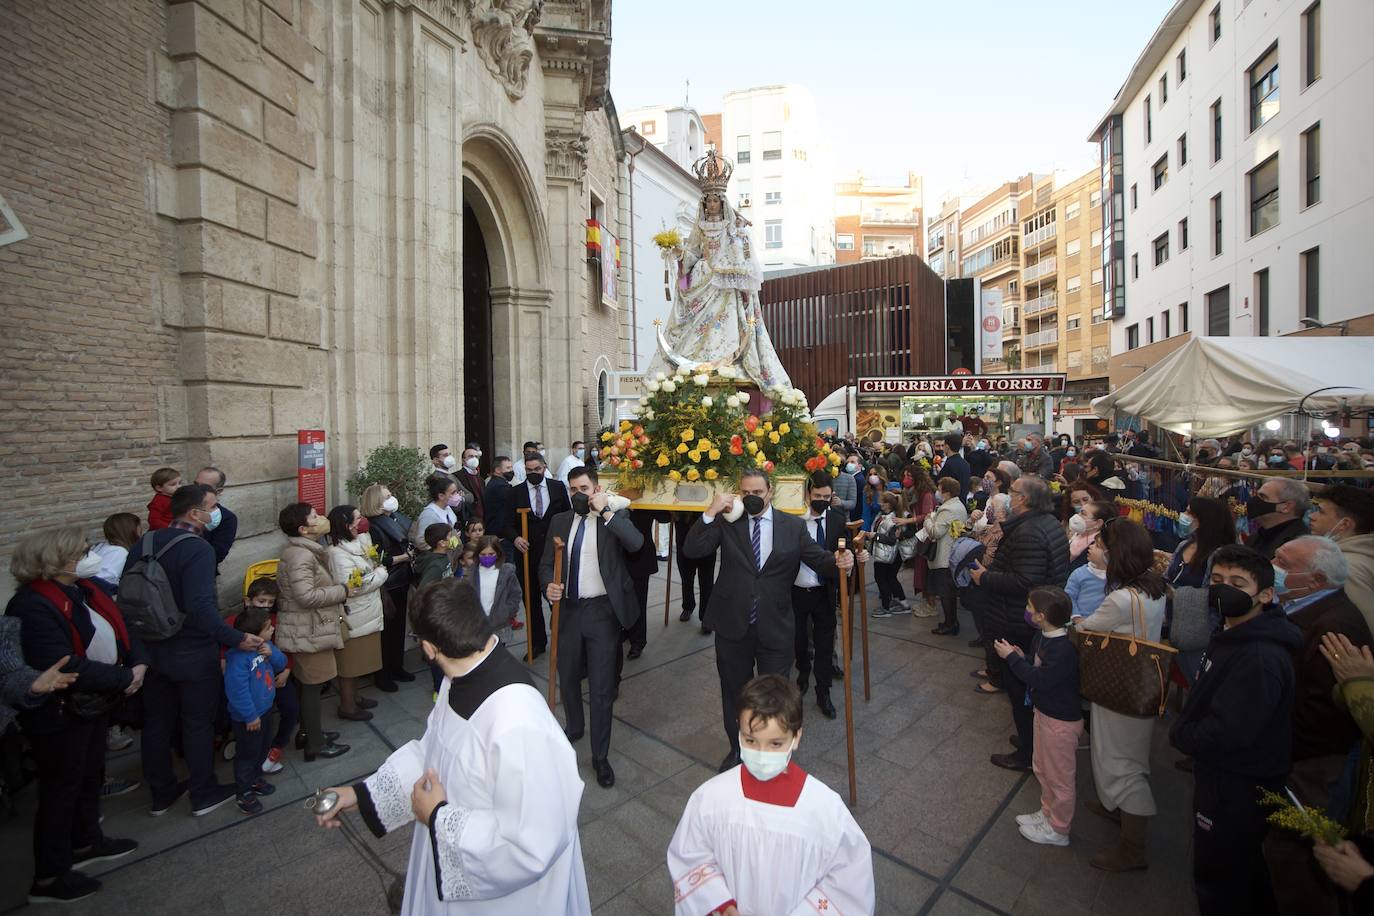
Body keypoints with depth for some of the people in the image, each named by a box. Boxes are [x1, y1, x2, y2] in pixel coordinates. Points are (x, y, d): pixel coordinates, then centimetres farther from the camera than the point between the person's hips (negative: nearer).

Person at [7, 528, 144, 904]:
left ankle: (86, 842, 43)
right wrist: (125, 679, -20)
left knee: (90, 777, 23)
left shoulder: (84, 590, 1)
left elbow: (119, 630, 4)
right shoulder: (33, 608, -26)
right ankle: (49, 878, 25)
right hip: (58, 715, -8)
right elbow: (70, 668, -31)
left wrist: (138, 663, -13)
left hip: (91, 703, 8)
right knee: (61, 789, 7)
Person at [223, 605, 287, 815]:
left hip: (265, 709, 8)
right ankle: (244, 792, 28)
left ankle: (255, 778, 45)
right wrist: (250, 716, -22)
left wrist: (271, 653, -22)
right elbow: (236, 690, -28)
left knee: (263, 748, 24)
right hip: (247, 718, -8)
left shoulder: (266, 646, -5)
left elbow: (281, 665, -1)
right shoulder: (238, 657, -31)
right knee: (247, 753, 10)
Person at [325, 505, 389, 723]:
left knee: (357, 661, 21)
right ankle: (347, 706, 20)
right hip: (352, 617, -9)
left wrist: (379, 570, 1)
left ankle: (354, 697, 36)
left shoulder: (356, 544, 7)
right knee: (349, 662, 6)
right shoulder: (338, 553, -22)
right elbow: (352, 586, -27)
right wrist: (381, 573, -16)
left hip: (364, 614, 9)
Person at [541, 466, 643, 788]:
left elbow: (636, 542, -25)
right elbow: (546, 563, 9)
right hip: (568, 608, 4)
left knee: (601, 687, 2)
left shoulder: (616, 517, -5)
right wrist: (548, 584, -11)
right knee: (568, 678, 21)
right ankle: (574, 729, 48)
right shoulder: (560, 521, 6)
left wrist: (606, 511, -24)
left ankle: (600, 756, 20)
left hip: (602, 611, -4)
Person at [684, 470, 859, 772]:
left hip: (775, 628, -1)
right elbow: (693, 550, -11)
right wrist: (711, 512, -19)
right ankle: (737, 749, 44)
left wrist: (839, 561, -25)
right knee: (734, 692, 20)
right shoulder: (728, 522, -2)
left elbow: (819, 558, -3)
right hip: (733, 626, 1)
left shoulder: (794, 526, -1)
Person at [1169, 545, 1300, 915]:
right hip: (1222, 778, 9)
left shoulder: (1261, 658, -28)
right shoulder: (1233, 638, 4)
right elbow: (1204, 706, 14)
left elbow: (1224, 735, -29)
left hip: (1237, 791, -9)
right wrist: (1183, 729, 0)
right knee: (1244, 875, 28)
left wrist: (1178, 732, -14)